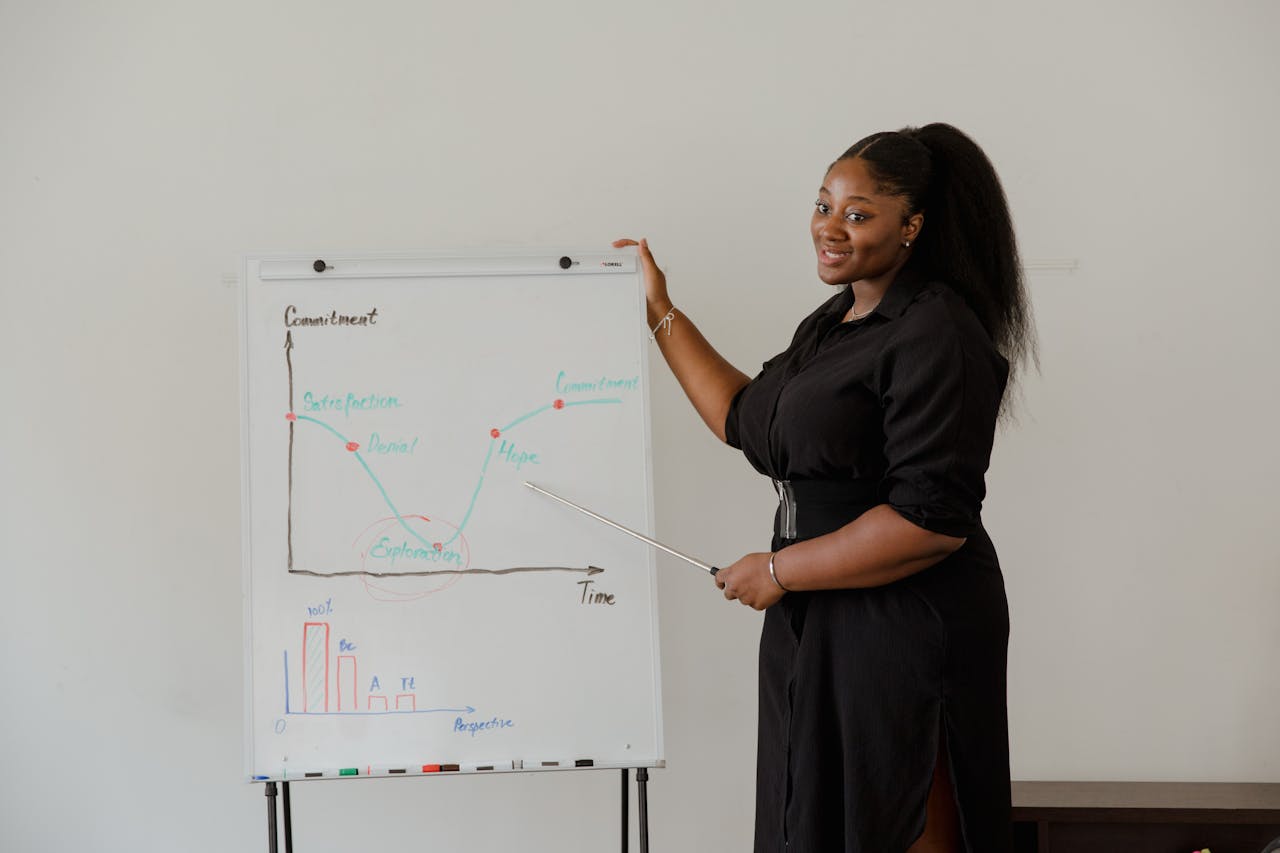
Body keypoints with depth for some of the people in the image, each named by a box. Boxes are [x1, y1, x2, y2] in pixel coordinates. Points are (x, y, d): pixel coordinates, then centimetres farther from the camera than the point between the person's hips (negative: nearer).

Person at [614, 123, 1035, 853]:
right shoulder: (834, 322, 11)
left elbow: (932, 521, -24)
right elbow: (752, 425, 19)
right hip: (819, 627, 9)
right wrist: (661, 315, 18)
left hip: (903, 634, -9)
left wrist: (780, 571, -16)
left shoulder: (936, 339, -18)